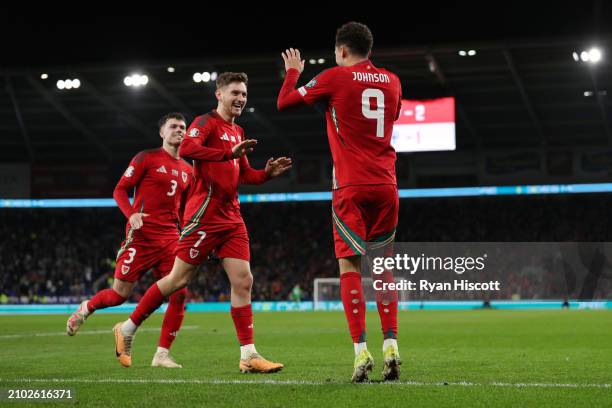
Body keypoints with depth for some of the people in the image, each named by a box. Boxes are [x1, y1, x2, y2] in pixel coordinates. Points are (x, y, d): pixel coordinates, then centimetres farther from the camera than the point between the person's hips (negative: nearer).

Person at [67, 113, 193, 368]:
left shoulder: (186, 170, 17)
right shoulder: (146, 158, 1)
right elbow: (120, 190, -1)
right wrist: (131, 214, -18)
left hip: (170, 239, 5)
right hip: (141, 235, -5)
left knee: (179, 293, -9)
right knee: (121, 294, -4)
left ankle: (162, 355, -1)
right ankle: (85, 309, 29)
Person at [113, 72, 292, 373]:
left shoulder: (237, 132, 20)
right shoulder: (207, 122, -7)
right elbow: (186, 148, -27)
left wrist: (268, 173, 8)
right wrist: (229, 153, -33)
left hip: (231, 218, 8)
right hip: (205, 215, -8)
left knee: (243, 282, -1)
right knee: (178, 279, -3)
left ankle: (248, 356, -1)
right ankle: (127, 329, 13)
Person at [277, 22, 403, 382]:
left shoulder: (335, 78, -2)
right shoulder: (392, 81, 12)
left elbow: (284, 102, 5)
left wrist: (293, 72, 25)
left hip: (352, 187, -4)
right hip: (386, 186, 4)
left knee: (349, 265, -3)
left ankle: (361, 351, -13)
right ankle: (391, 346, 2)